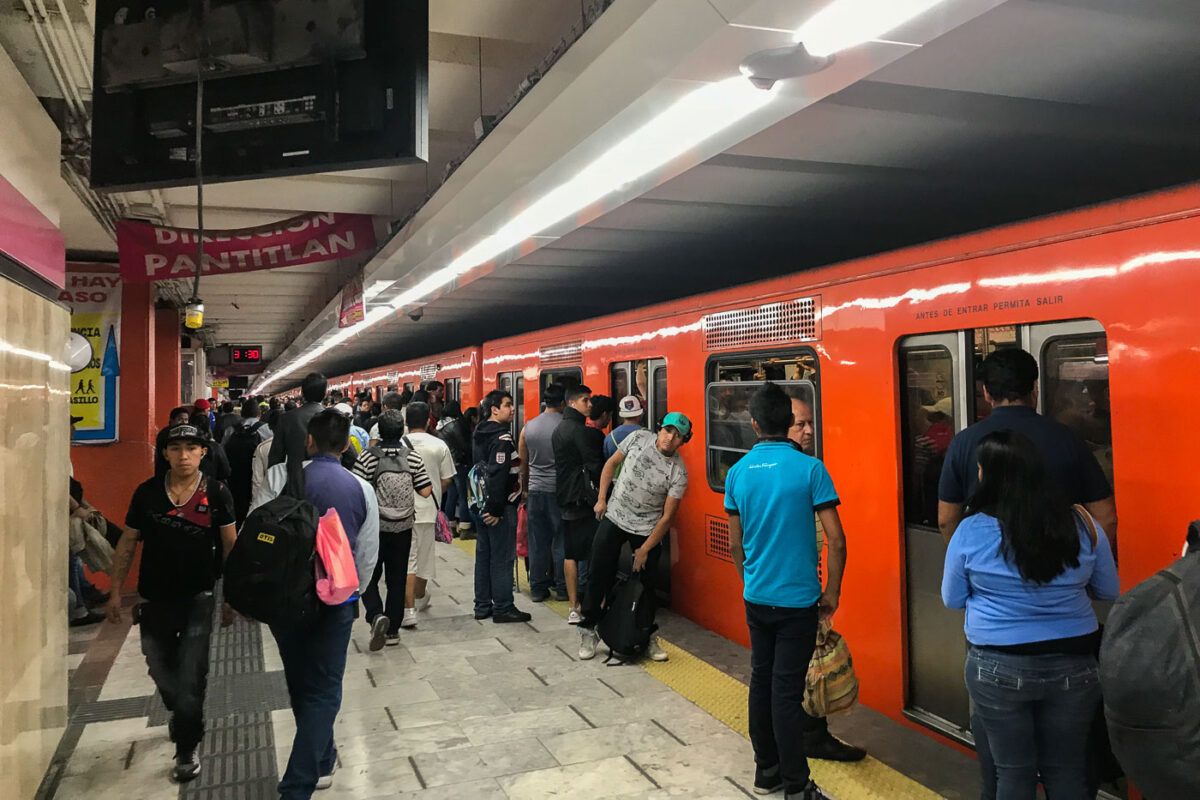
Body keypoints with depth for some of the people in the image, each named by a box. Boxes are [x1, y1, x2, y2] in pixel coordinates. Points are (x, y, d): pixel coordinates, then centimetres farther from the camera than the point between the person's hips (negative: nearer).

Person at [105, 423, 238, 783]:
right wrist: (116, 590, 2)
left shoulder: (217, 493, -9)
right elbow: (127, 542, 4)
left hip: (197, 598, -3)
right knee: (161, 670, 20)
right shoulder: (146, 493, -4)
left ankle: (187, 750, 16)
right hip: (155, 598, 3)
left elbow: (230, 545, -3)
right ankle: (180, 714, 50)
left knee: (191, 677, -1)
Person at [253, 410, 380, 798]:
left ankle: (321, 761, 39)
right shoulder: (362, 489, -3)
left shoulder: (280, 475, -7)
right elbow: (367, 556, 2)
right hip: (335, 601, -1)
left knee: (300, 683, 20)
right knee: (323, 691, 7)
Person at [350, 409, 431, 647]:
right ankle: (392, 630, 17)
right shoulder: (413, 457, -6)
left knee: (369, 576, 11)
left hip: (374, 527, -2)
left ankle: (376, 615, -12)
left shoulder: (368, 456, -11)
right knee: (397, 579, 11)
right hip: (403, 527, 2)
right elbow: (426, 491, -5)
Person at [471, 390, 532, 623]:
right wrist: (496, 509, -23)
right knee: (502, 558, -2)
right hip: (499, 507, -9)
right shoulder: (502, 437, -17)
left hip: (481, 505, 9)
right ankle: (502, 608, 5)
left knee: (483, 555, 14)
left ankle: (482, 605, 22)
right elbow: (498, 475, -24)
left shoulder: (479, 434, 12)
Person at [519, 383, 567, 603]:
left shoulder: (528, 427, 4)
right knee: (561, 541, 5)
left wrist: (525, 489, 23)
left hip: (535, 491, 4)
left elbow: (523, 464, 12)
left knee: (537, 542, 8)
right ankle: (563, 588, 12)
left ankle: (538, 589, 14)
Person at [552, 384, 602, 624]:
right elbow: (595, 466, -16)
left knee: (570, 554, 10)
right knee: (588, 554, -5)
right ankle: (583, 606, -3)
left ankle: (574, 606, 14)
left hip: (565, 498, 9)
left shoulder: (559, 429, 16)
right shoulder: (580, 431, -14)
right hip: (583, 499, -9)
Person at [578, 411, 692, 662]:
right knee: (598, 575, 4)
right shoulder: (638, 438, -10)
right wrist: (601, 499, 2)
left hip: (647, 529, -1)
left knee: (646, 584, 5)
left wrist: (645, 549, -12)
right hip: (614, 519, 2)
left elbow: (667, 516, -13)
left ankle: (647, 637, 24)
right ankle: (589, 629, 21)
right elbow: (612, 463, 6)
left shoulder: (678, 472, -16)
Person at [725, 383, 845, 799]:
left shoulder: (738, 473, 0)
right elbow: (836, 540, -13)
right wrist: (831, 594, -1)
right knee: (787, 691, 1)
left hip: (756, 598, 4)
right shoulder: (809, 469, -13)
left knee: (761, 681, 15)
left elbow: (735, 544, 8)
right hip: (797, 599, -4)